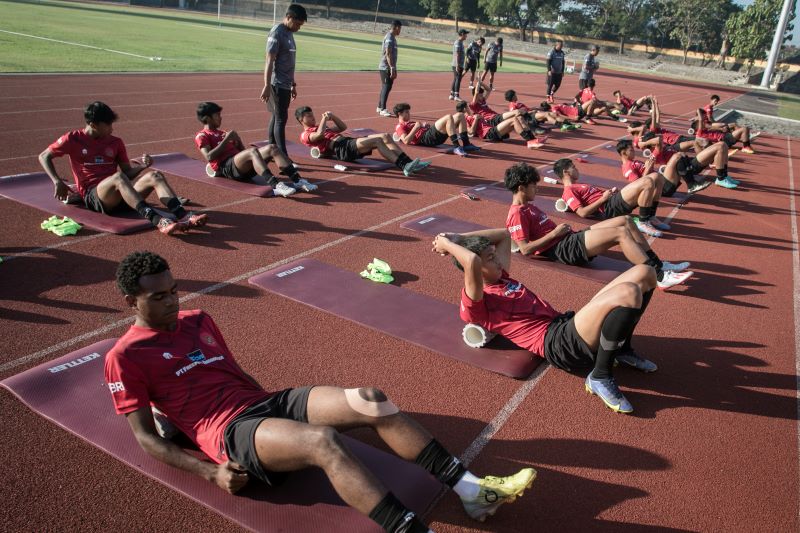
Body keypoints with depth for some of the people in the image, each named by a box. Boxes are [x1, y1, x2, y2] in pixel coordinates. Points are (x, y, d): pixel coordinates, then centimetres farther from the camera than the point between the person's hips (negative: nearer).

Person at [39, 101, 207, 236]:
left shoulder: (115, 142, 15)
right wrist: (57, 182, -5)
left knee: (155, 175, -21)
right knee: (118, 177, -37)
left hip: (119, 195, 4)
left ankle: (183, 215, -44)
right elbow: (44, 157, 9)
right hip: (92, 195, -4)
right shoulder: (73, 139, 5)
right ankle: (156, 220, -56)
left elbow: (128, 172, 14)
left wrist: (143, 166, -7)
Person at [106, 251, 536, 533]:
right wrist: (211, 472, -13)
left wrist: (271, 400, 10)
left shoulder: (197, 320, 20)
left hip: (266, 401, 7)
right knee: (325, 440, -36)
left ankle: (471, 489, -12)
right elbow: (146, 437, -2)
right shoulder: (125, 356, 1)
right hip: (230, 429, -6)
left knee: (372, 402, -16)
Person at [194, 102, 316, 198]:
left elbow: (242, 151, 28)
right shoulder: (202, 136, 10)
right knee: (252, 151, -35)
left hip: (245, 167, 7)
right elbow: (209, 157, -10)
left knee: (272, 148, -13)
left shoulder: (222, 133, 33)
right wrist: (226, 140, -8)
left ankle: (298, 180, -26)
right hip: (226, 167, -7)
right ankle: (275, 186, -53)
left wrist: (237, 140, 8)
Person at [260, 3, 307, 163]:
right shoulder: (277, 33, -13)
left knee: (276, 117, 11)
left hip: (286, 84, 9)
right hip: (278, 84, -9)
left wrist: (293, 84, 22)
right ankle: (283, 158, -7)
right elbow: (269, 61, -17)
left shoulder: (289, 33, 14)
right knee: (281, 119, -8)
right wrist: (267, 86, -21)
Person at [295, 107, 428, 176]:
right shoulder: (305, 135, 9)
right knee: (376, 140, -29)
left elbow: (343, 127, 34)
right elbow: (320, 135, -15)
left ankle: (408, 162, -19)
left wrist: (332, 116, 18)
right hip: (340, 148, -9)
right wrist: (324, 118, 0)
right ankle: (404, 167, -39)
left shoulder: (319, 127, 34)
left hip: (349, 142, 9)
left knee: (385, 136, -9)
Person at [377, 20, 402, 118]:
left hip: (389, 67, 10)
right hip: (386, 67, -10)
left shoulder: (392, 37, 16)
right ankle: (383, 109, -10)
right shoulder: (389, 38, -15)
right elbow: (388, 54, -23)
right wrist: (392, 68, -27)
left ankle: (379, 107, 23)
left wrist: (394, 69, 21)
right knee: (386, 87, -10)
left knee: (385, 87, 15)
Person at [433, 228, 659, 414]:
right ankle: (601, 377, -15)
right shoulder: (473, 305, -8)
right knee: (628, 293, -31)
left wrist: (458, 237, 22)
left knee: (644, 273, 3)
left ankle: (622, 349, 15)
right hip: (559, 344, -10)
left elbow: (504, 234, 31)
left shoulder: (500, 278, 21)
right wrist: (447, 244, -10)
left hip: (568, 324, 10)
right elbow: (471, 261, -27)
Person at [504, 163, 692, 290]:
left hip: (572, 238, 11)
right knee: (621, 233, -21)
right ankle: (660, 277, -22)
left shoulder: (528, 207, 21)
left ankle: (659, 264, 1)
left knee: (625, 221, 2)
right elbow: (525, 249, -20)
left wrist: (562, 228, 7)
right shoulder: (517, 214, -11)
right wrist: (555, 233, -15)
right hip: (563, 249, -11)